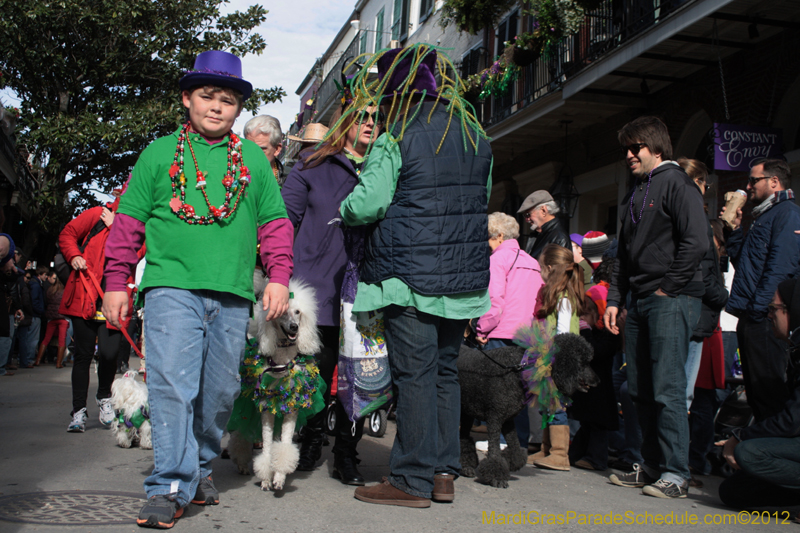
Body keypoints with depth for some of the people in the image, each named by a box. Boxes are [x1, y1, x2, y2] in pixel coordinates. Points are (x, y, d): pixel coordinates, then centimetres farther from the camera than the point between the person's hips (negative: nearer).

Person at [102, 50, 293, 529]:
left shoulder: (253, 160, 12)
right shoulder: (159, 154, 8)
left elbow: (275, 222, 13)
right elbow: (129, 220, 9)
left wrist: (279, 277, 2)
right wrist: (116, 281, 7)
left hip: (233, 294, 3)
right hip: (172, 286, -2)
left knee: (220, 389, 10)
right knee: (173, 384, -10)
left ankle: (200, 466, 29)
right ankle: (172, 486, -4)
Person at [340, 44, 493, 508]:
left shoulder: (396, 139, -9)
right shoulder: (475, 135, 12)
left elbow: (367, 204, -14)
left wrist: (344, 210, 7)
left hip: (411, 273, -6)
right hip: (465, 277, 7)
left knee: (414, 374, -3)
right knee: (446, 370, 13)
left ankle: (413, 480, 3)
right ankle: (445, 472, 19)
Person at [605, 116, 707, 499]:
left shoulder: (676, 183, -4)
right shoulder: (634, 195, 21)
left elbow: (696, 243, -14)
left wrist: (667, 287, -12)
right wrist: (614, 300, 15)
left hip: (672, 300, -8)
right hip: (640, 302, 8)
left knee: (668, 389, -9)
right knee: (640, 390, 9)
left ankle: (676, 474, -3)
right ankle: (653, 466, 18)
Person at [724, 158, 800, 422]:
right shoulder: (762, 217, 24)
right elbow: (740, 262, 24)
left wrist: (759, 309, -23)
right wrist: (735, 229, 16)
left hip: (764, 321, -10)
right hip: (750, 319, 10)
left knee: (768, 391, -8)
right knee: (755, 390, 14)